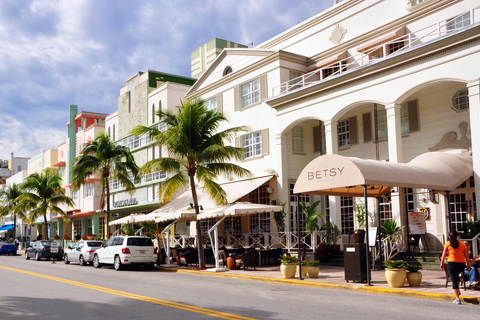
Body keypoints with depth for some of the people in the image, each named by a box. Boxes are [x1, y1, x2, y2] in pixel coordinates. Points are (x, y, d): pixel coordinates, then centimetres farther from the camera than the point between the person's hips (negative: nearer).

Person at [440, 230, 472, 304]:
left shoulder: (447, 244, 1)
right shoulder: (462, 244, 7)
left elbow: (444, 254, 1)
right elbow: (466, 256, 7)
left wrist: (442, 263, 9)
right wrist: (469, 264, 13)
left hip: (452, 263, -3)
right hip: (461, 264, 3)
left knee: (454, 280, -1)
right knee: (456, 275, 32)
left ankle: (457, 299, -4)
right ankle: (457, 290, 23)